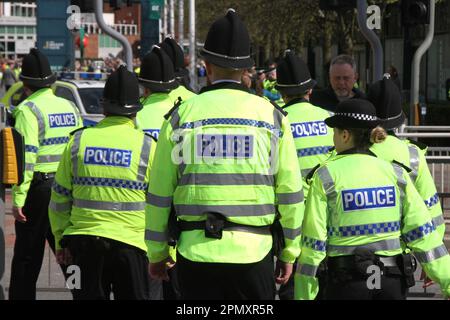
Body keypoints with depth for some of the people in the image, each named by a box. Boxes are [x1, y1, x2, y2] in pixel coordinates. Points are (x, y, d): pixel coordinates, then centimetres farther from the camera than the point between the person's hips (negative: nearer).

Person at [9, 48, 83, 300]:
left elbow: (25, 157, -17)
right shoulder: (69, 107, 10)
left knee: (26, 258, 2)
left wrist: (18, 199, -16)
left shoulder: (28, 110, -10)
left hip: (39, 190, -6)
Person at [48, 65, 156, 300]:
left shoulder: (79, 141, 3)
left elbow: (60, 200, 8)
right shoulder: (147, 146, -3)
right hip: (130, 243, -2)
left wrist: (60, 241, 18)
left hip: (84, 241, 2)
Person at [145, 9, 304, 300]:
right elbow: (291, 195, 3)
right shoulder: (272, 117, 3)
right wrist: (289, 253, 14)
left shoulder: (181, 116, 3)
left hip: (196, 251, 0)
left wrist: (157, 253, 15)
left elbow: (159, 195, 5)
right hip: (254, 252, 0)